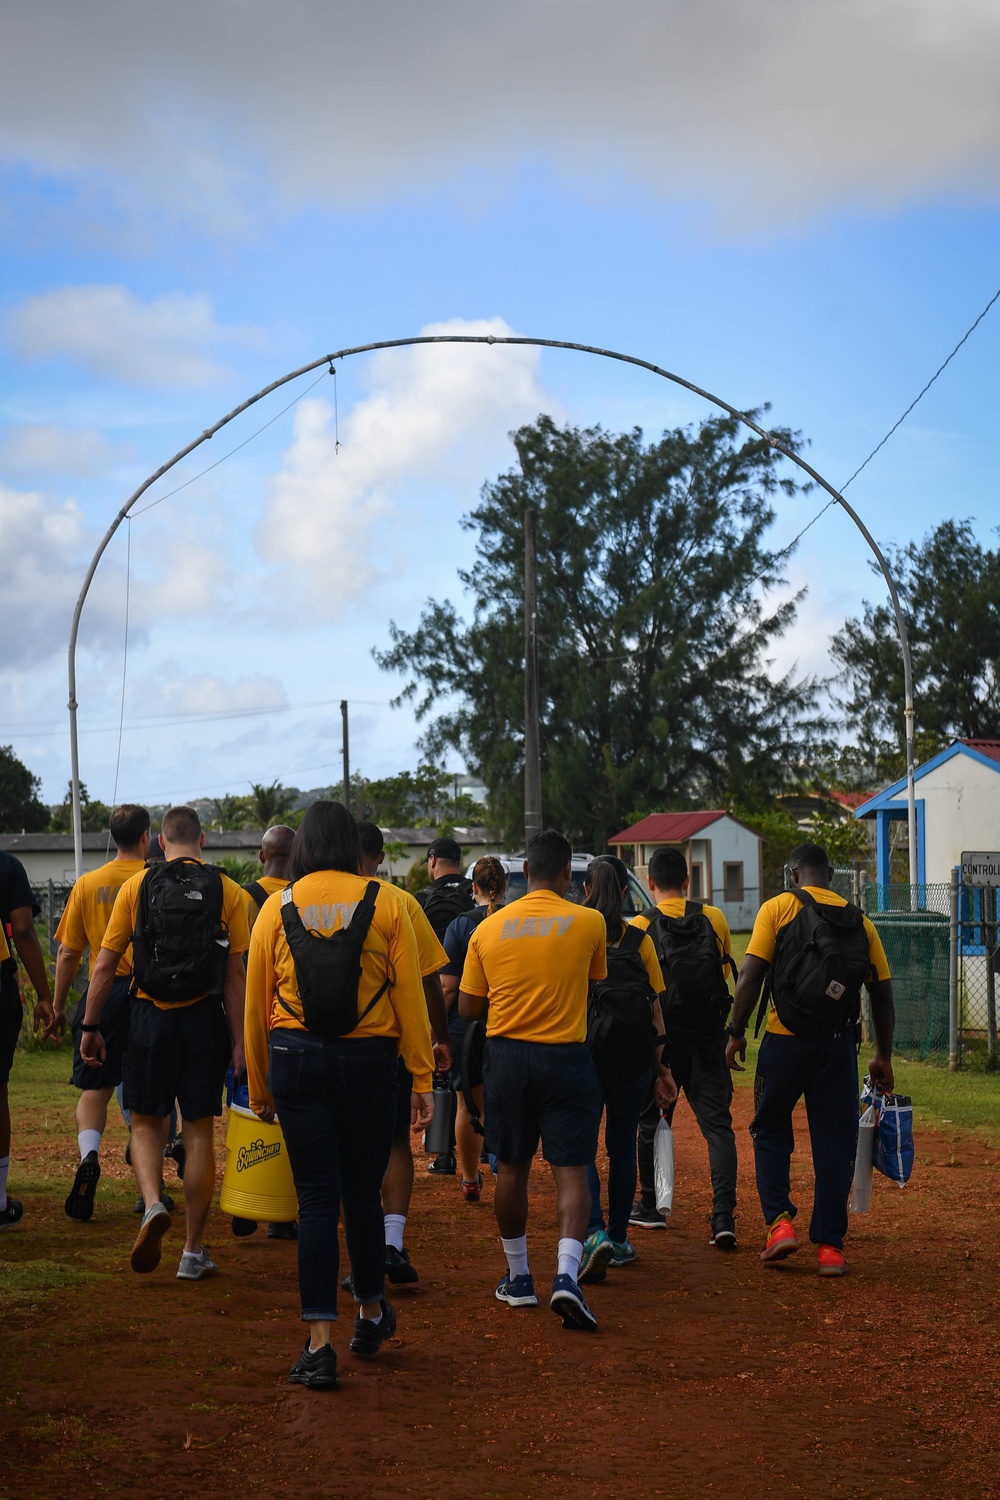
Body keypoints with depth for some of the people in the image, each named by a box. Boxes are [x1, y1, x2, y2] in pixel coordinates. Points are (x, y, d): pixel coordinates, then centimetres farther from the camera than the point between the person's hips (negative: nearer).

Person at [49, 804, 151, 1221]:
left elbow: (68, 954, 3)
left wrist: (58, 1006, 12)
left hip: (102, 993, 1)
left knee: (95, 1088, 9)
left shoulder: (87, 884, 2)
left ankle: (89, 1153, -18)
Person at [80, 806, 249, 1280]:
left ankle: (153, 1205, -13)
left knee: (145, 1122, 14)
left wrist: (90, 1027, 8)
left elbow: (105, 965, 1)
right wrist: (238, 1040, 1)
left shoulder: (136, 886, 1)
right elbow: (234, 975, -2)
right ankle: (193, 1252, 11)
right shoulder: (226, 890, 1)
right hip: (203, 1018, 0)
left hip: (149, 1015, 0)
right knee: (199, 1131, 7)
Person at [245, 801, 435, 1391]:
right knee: (363, 1193, 15)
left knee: (316, 1200, 3)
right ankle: (372, 1314, 34)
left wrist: (260, 1088, 15)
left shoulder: (277, 908, 3)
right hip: (368, 1059, 0)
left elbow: (256, 1004, 5)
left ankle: (320, 1344, -1)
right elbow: (410, 996, -3)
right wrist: (423, 1079, 2)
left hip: (295, 1060, 0)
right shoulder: (386, 904, 0)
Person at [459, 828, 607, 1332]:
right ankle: (567, 1275, -18)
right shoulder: (588, 922, -5)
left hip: (505, 1056, 2)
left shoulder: (489, 928, 0)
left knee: (511, 1169, 14)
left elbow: (467, 1007, 4)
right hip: (566, 1058, -2)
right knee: (571, 1170, -1)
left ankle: (518, 1277, 24)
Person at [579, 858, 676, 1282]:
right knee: (622, 1145, 14)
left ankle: (595, 1232, -18)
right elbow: (656, 1009, 3)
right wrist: (661, 1067, 10)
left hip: (582, 1051, -2)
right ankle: (619, 1239, 21)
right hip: (633, 1055, 2)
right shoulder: (639, 940, 2)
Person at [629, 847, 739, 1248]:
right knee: (717, 1125, -1)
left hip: (661, 1038, -1)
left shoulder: (639, 926, -5)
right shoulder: (714, 919, 2)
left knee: (651, 1122, 16)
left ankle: (649, 1207, 26)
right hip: (708, 1038, 1)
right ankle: (723, 1215, -14)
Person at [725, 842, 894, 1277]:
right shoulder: (860, 922, 10)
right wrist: (883, 1056, 18)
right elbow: (882, 995, 10)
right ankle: (829, 1246, 8)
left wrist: (736, 1033, 0)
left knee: (771, 1132, 15)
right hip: (838, 1045, 2)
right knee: (835, 1143, 8)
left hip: (785, 1040, -2)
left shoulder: (778, 908, 0)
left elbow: (750, 976, -8)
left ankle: (779, 1221, 2)